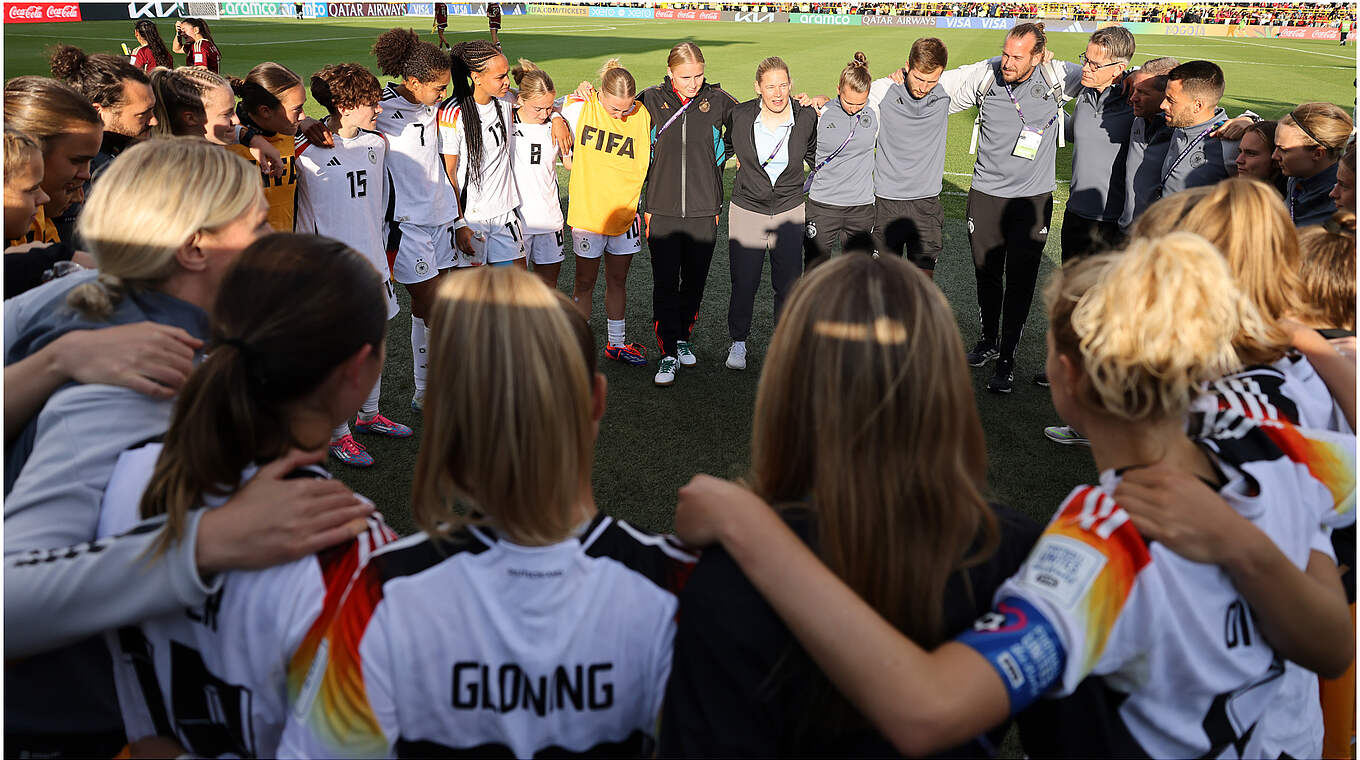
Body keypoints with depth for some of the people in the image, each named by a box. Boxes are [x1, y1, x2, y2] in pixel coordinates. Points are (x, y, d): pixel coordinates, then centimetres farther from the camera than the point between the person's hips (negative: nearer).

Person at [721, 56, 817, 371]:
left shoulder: (806, 117, -6)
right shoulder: (739, 116, -9)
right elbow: (725, 147, 13)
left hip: (789, 212, 1)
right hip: (746, 211, -1)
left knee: (789, 284, 5)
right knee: (743, 283, 1)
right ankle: (738, 342, 23)